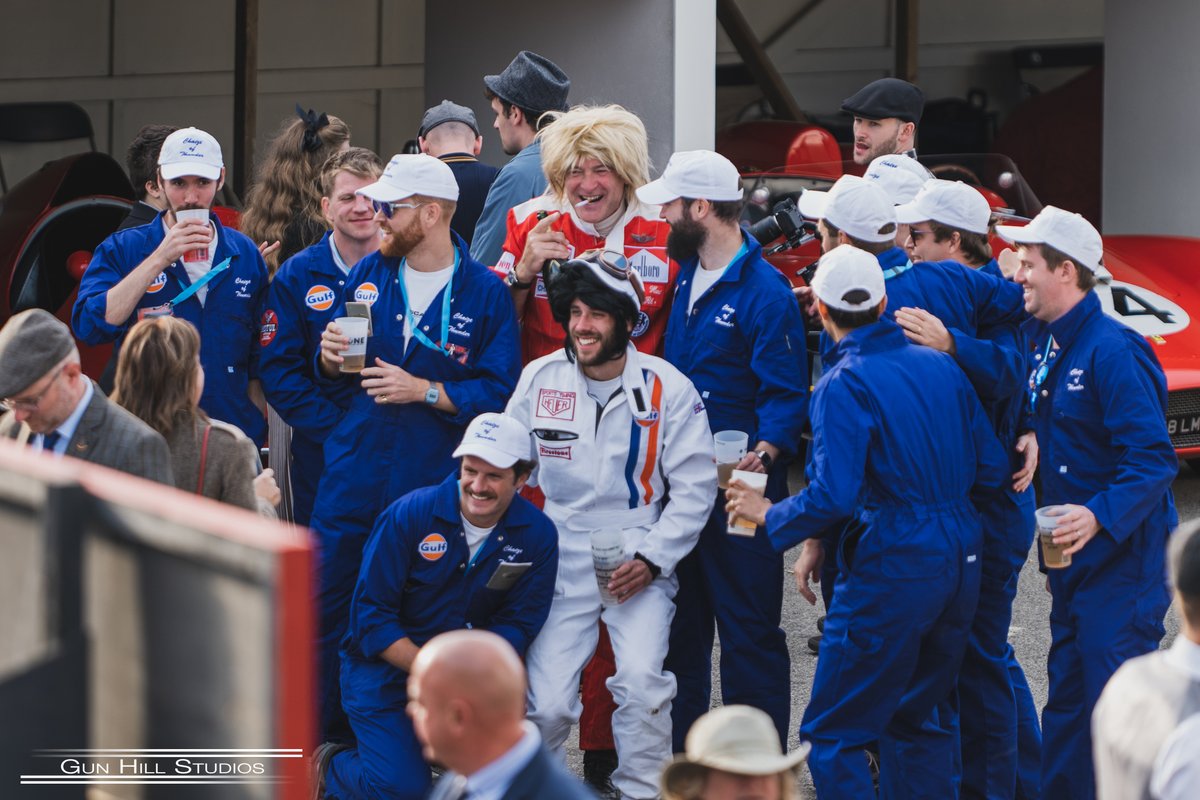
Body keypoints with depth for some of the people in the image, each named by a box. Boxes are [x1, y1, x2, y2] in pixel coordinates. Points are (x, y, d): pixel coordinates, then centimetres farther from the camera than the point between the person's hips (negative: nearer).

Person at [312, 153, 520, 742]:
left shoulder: (484, 293, -4)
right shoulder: (368, 275, 9)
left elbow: (499, 391, -10)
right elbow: (332, 372, 18)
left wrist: (424, 391, -18)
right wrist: (331, 357, -5)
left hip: (430, 486, -4)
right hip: (352, 475, 4)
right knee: (324, 607, 3)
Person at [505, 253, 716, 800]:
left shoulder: (666, 387, -5)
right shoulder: (540, 378, 1)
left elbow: (695, 487, -2)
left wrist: (651, 558, -10)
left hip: (639, 561, -1)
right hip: (560, 561, 1)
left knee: (642, 682, -22)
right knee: (547, 702, -9)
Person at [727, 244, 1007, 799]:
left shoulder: (843, 384, -11)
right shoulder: (940, 365, 9)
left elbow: (832, 496, -20)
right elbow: (991, 467, 11)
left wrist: (772, 517, -3)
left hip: (893, 566, -7)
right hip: (960, 559, 7)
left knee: (833, 733, -2)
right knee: (914, 718, 20)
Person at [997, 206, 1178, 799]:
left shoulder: (1113, 351, -18)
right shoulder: (1041, 341, 9)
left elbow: (1153, 460, -22)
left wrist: (1101, 516, -34)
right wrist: (1032, 436, 4)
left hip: (1122, 556, -9)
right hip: (1070, 555, 9)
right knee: (1067, 702, 14)